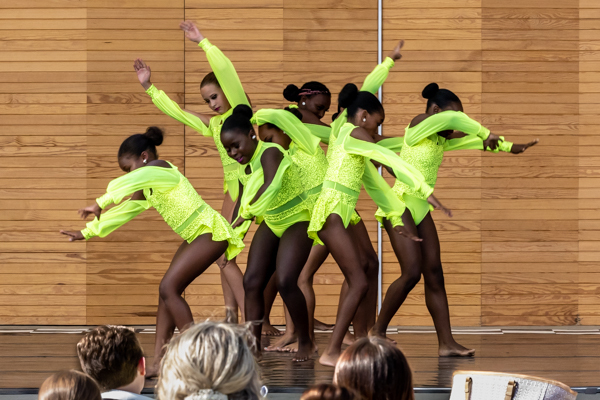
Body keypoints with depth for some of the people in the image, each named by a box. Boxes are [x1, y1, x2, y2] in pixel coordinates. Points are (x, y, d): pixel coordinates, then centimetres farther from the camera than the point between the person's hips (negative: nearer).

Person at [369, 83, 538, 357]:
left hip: (420, 208, 9)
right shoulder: (418, 125, -11)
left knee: (434, 274, 1)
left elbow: (472, 141, 24)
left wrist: (509, 147, 20)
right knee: (412, 272, -17)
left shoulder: (440, 141, 13)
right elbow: (454, 118, -27)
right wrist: (486, 133, -21)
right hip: (400, 203, -9)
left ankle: (446, 342, -2)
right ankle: (378, 331, -2)